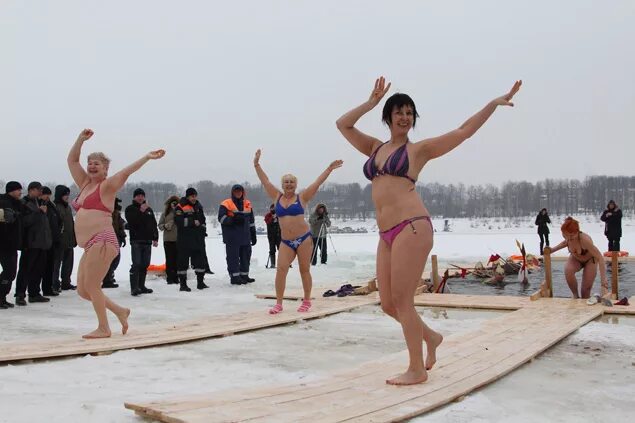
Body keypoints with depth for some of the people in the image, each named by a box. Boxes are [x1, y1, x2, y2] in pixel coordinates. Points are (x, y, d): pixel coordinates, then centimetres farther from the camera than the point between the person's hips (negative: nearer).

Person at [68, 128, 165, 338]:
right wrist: (81, 139, 15)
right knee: (82, 290, 8)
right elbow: (71, 160, 22)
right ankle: (119, 311, 20)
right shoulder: (84, 184, 18)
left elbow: (126, 171, -16)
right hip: (90, 245, 8)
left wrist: (147, 157, -25)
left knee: (91, 285, -9)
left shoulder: (107, 186, -2)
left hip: (102, 241, -8)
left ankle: (104, 328, 3)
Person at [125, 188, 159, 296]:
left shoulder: (149, 209, 18)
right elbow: (131, 221, -17)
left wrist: (155, 238, 10)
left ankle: (141, 286, 17)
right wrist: (141, 211, -22)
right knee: (136, 264, -12)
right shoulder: (130, 209, 3)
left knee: (145, 265, 9)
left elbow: (154, 225, 18)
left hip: (147, 241, 6)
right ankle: (134, 288, -13)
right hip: (136, 240, -6)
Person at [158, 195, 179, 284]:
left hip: (179, 239, 0)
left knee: (177, 259, 2)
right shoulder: (165, 213, 6)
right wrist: (165, 226, -10)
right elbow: (160, 225, 9)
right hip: (168, 239, 0)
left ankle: (176, 277, 8)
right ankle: (170, 278, 4)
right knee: (169, 259, 0)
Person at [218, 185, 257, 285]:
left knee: (246, 256, 10)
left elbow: (251, 221, 20)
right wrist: (233, 220, -23)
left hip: (245, 237, 6)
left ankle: (244, 275, 20)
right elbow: (221, 217, -11)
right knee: (233, 257, -4)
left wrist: (253, 235, 18)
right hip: (232, 237, -6)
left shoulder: (247, 204, 15)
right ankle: (235, 276, 1)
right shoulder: (226, 204, -2)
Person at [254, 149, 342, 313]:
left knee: (304, 270, 5)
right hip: (286, 242, 2)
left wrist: (329, 169, -4)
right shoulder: (277, 197, 8)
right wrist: (256, 164, 12)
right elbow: (265, 181, 11)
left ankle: (307, 301, 17)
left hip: (304, 238, -2)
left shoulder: (302, 197, 1)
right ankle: (279, 303, -5)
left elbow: (317, 183, -1)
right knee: (281, 269, -10)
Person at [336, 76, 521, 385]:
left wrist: (494, 103, 5)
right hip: (387, 235, 6)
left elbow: (463, 132, 7)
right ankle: (430, 336, 32)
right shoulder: (375, 148, 22)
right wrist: (372, 102, 16)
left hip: (412, 227, -6)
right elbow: (343, 124, 22)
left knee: (401, 300, -6)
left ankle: (417, 369, 7)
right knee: (388, 304, 8)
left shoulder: (418, 149, 8)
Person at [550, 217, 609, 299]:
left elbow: (600, 258, -41)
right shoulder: (569, 237, -26)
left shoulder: (585, 240, -41)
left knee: (585, 290, -6)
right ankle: (575, 295, -8)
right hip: (575, 259, 3)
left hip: (589, 260, -3)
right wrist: (552, 250, -6)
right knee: (568, 271, -30)